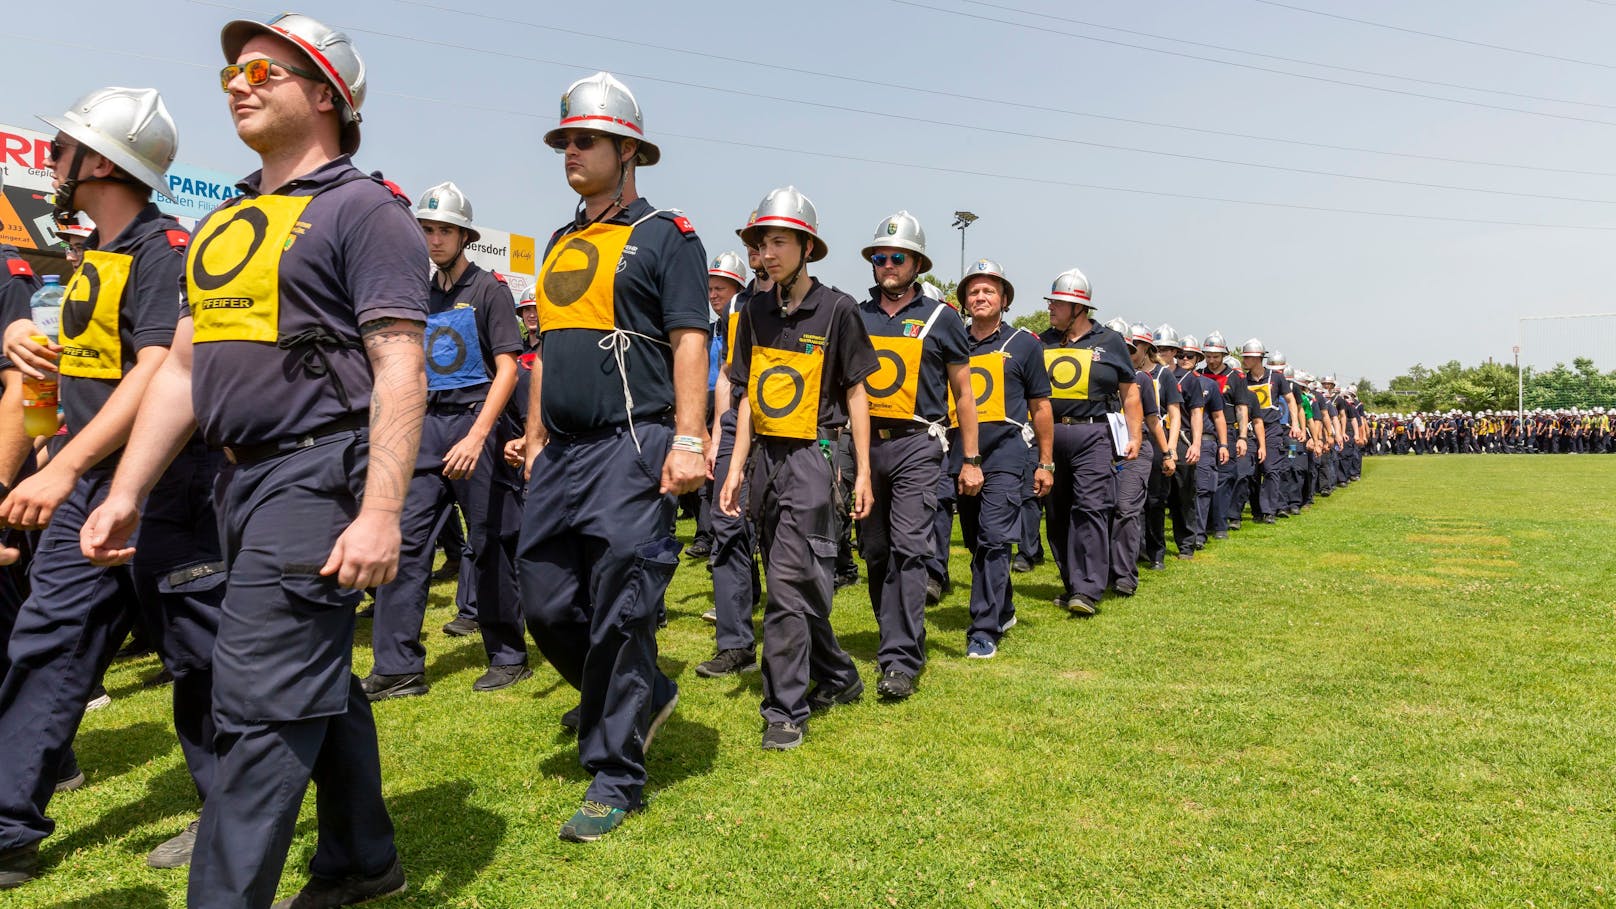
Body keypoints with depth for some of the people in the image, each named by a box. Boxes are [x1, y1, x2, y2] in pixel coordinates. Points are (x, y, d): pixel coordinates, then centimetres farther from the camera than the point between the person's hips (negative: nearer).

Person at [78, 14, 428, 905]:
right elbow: (183, 368, 18)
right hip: (243, 480, 9)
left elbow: (401, 369, -15)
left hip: (319, 473, -8)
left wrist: (380, 512, -23)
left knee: (259, 700, -9)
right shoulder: (221, 225, 19)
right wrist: (126, 492, 12)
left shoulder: (364, 209, -6)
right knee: (317, 680, 17)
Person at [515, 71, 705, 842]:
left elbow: (689, 342, -9)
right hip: (562, 454, 8)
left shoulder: (665, 236, -1)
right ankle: (645, 696, 30)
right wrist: (536, 438, 18)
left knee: (618, 616, -6)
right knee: (546, 604, 8)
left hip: (631, 448, -8)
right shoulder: (562, 244, 21)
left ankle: (616, 776, 7)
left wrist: (688, 441, -17)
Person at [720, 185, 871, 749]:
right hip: (766, 455, 6)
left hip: (813, 455, -6)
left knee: (789, 581, -10)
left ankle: (786, 709, 0)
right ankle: (838, 677, 31)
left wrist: (862, 471, -3)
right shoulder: (756, 311, 10)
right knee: (802, 584, 13)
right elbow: (748, 395, 13)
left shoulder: (836, 309, -3)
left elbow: (855, 392, 0)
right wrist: (737, 464, 6)